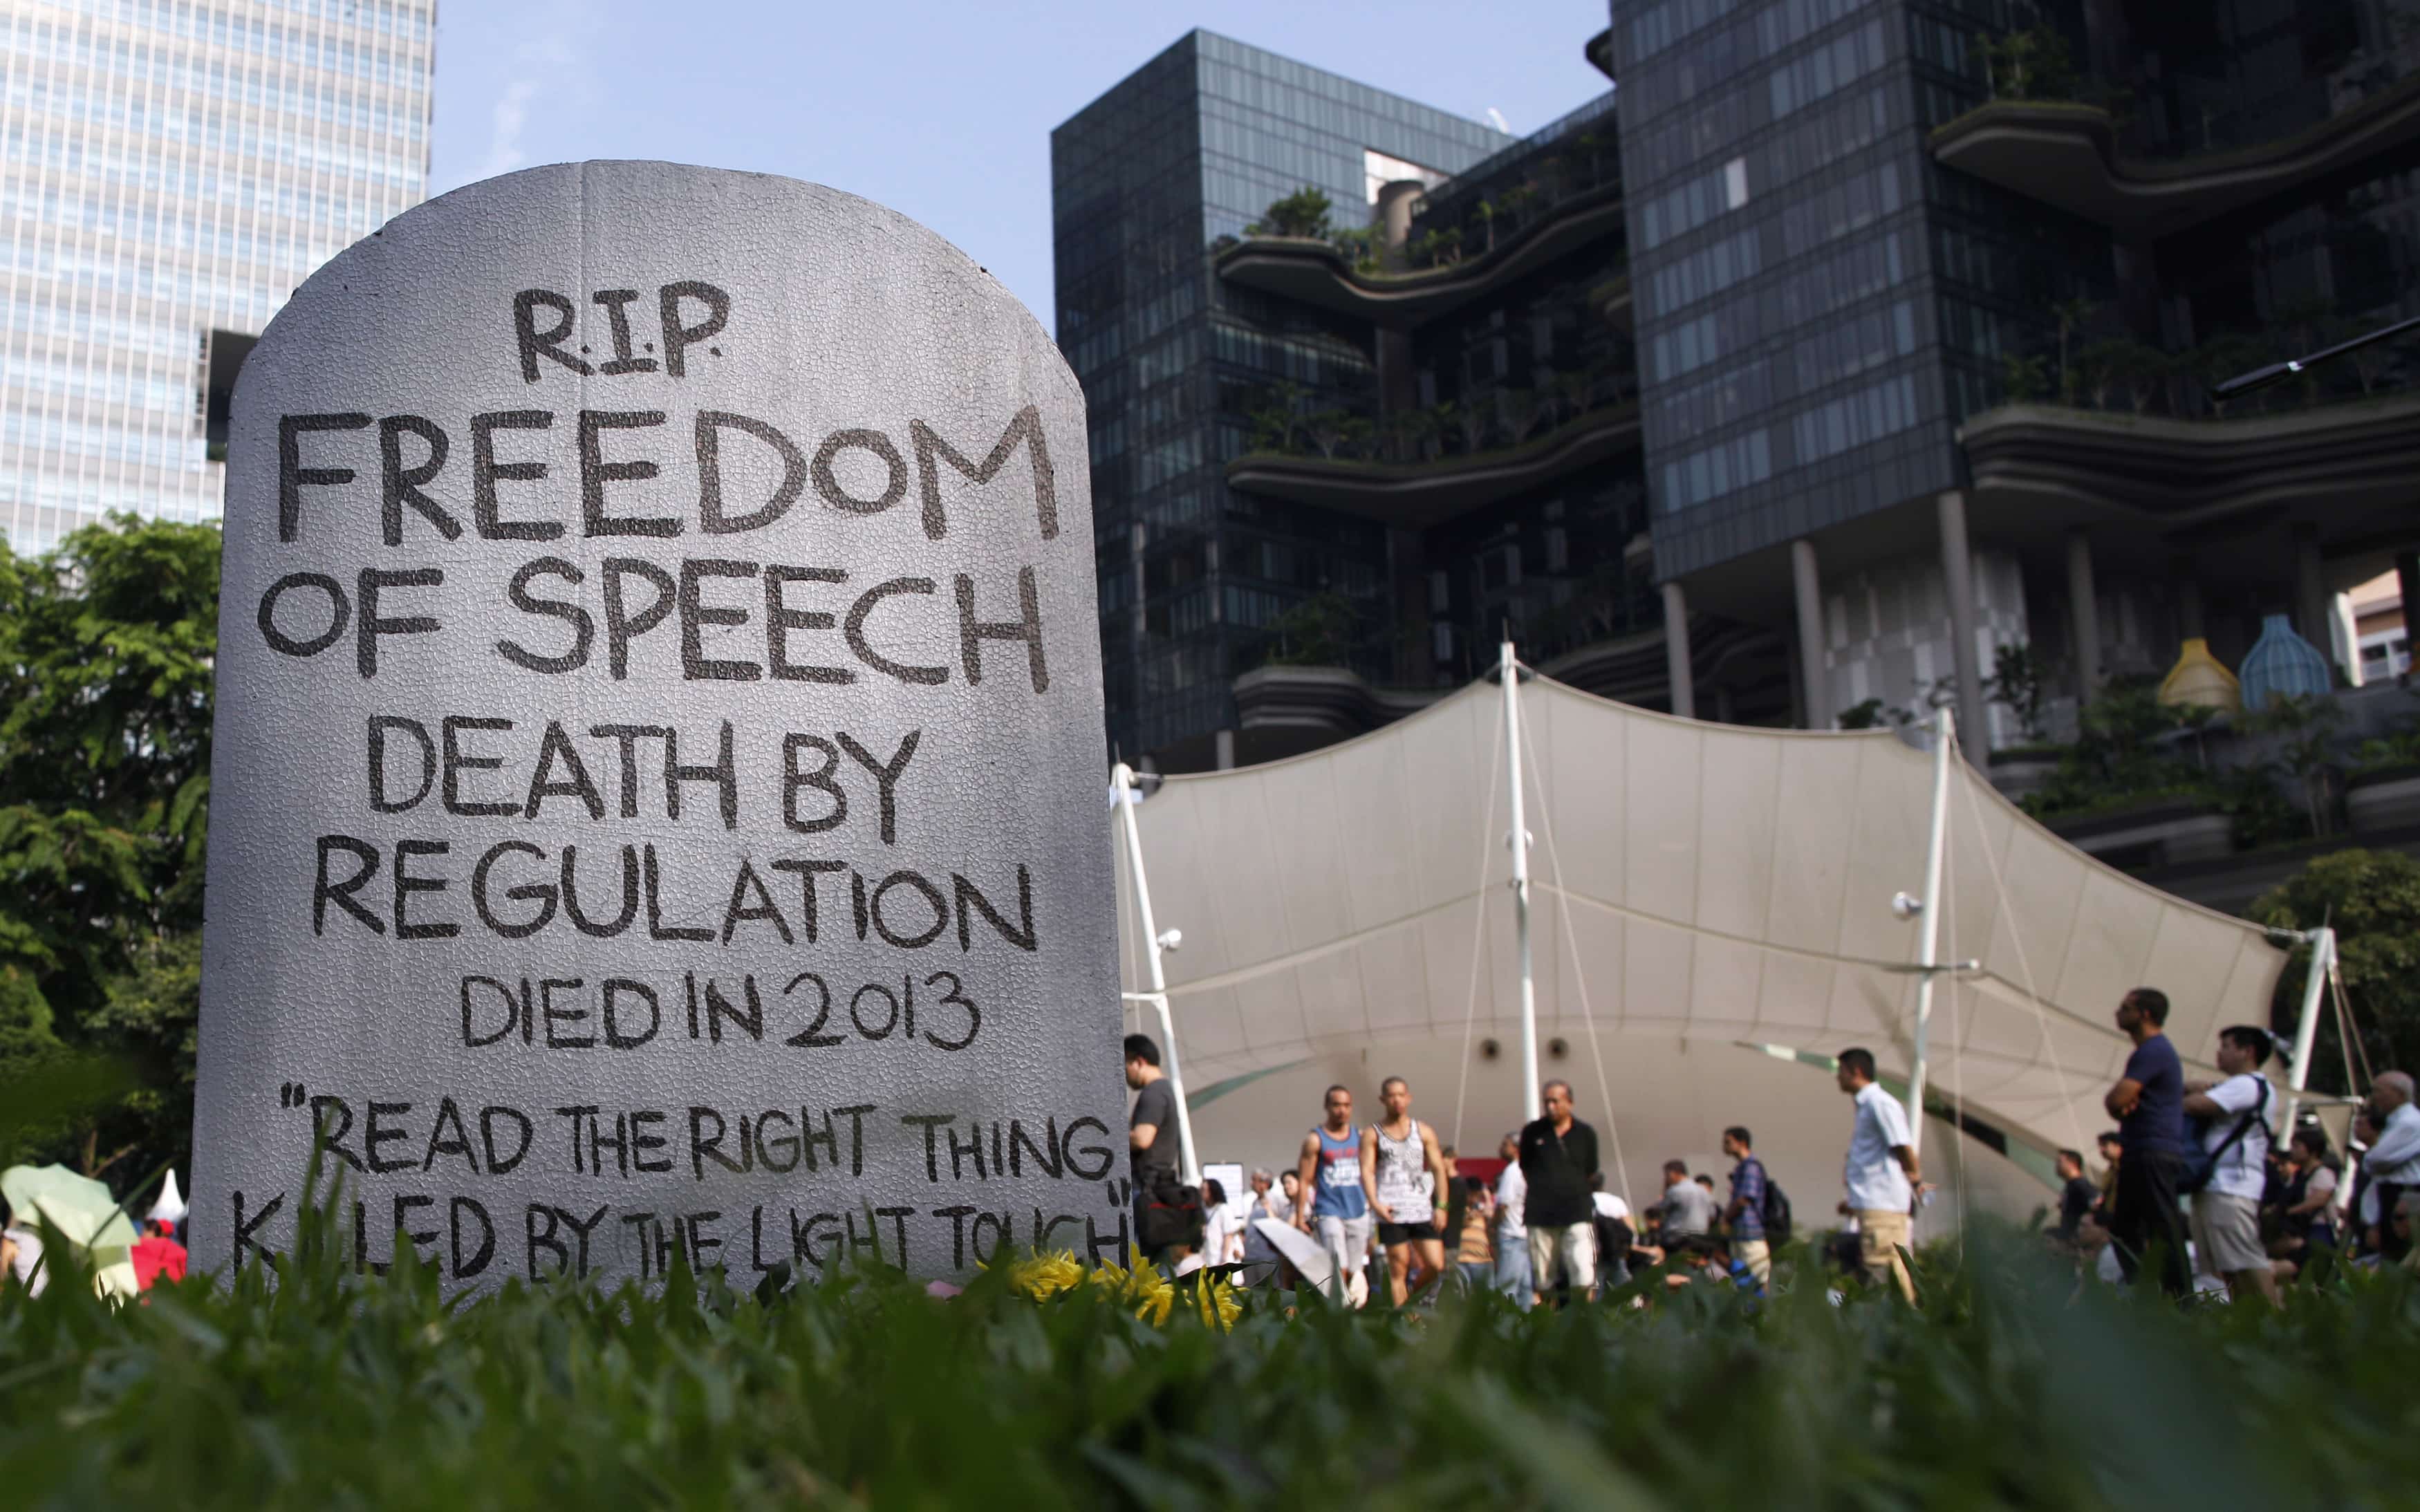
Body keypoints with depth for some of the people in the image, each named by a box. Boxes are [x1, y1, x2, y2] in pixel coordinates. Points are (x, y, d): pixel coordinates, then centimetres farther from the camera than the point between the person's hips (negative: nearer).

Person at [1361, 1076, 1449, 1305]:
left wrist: (1442, 1206, -1)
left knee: (1436, 1265, -4)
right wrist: (1375, 1203, -19)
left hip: (1422, 1210, 3)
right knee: (1398, 1268, -5)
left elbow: (1438, 1168, 10)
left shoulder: (1424, 1132, 13)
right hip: (1391, 1212, -3)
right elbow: (1367, 1171, -3)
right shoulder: (1372, 1134, 6)